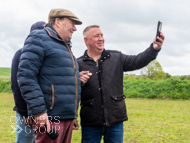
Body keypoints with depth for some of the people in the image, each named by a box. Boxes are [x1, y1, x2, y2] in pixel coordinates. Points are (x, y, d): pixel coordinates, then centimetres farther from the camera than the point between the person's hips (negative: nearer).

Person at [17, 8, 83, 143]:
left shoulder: (65, 46, 23)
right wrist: (39, 111, -20)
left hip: (68, 118, 9)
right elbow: (26, 76, -15)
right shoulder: (39, 39, -4)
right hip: (50, 118, -8)